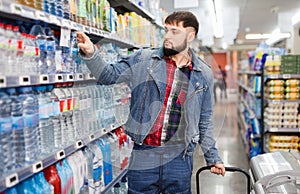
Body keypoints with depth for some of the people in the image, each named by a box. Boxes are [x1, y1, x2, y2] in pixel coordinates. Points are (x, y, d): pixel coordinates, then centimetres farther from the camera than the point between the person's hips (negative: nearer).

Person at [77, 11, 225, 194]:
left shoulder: (204, 74, 3)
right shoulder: (143, 59, 0)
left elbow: (205, 120, 10)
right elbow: (109, 75, 2)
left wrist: (213, 157, 12)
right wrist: (91, 53, -16)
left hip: (179, 160, 1)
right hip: (143, 156, 0)